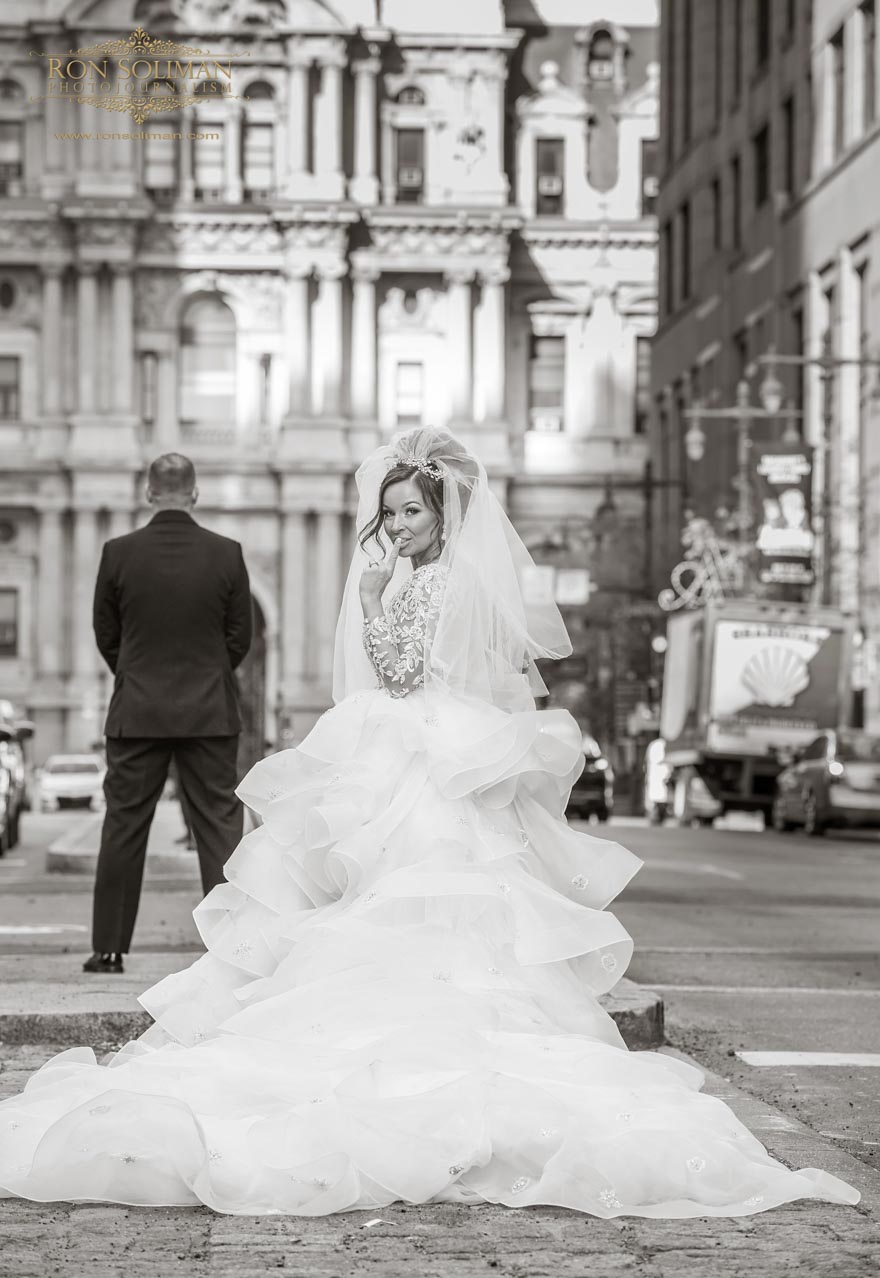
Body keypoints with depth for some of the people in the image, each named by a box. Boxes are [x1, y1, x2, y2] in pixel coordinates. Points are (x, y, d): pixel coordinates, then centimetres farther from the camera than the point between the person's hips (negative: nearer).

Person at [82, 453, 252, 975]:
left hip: (137, 713, 0)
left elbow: (106, 636, 3)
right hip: (210, 713, 0)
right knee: (220, 823, 4)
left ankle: (109, 947, 10)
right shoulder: (227, 554, -6)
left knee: (123, 828, 7)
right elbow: (240, 638, 2)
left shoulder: (119, 554, -6)